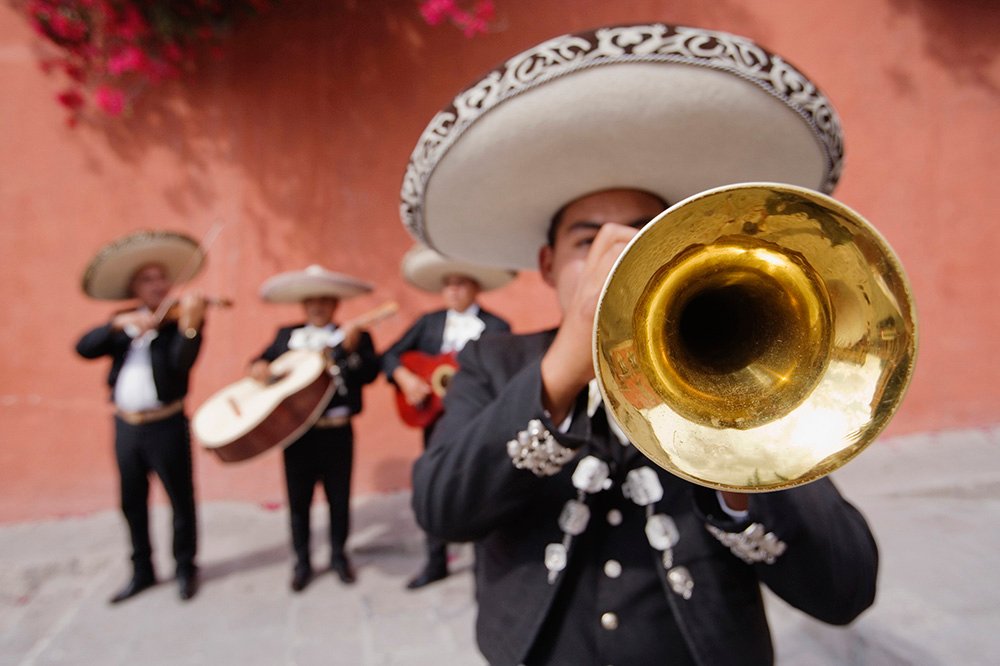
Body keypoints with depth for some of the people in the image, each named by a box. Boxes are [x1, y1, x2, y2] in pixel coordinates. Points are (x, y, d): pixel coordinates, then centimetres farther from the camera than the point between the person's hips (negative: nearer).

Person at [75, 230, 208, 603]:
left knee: (181, 498, 5)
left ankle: (185, 568, 22)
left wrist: (189, 325, -38)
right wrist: (119, 324, -20)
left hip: (166, 424, -5)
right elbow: (84, 348, -5)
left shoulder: (180, 320, -5)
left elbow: (182, 364, -22)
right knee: (132, 502, 14)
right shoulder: (122, 324, 10)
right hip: (126, 425, 5)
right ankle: (142, 571, 30)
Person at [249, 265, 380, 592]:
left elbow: (370, 373, -15)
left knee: (339, 498, 11)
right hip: (297, 432, 2)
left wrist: (351, 348, -29)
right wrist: (258, 367, -10)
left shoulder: (356, 336, -2)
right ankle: (302, 561, 29)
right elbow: (264, 359, 12)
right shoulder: (286, 335, 9)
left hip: (337, 432, -2)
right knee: (298, 500, 12)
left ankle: (339, 555, 31)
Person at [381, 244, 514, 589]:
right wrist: (405, 378, -10)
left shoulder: (497, 328, -3)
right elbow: (390, 355, 7)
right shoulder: (428, 323, 7)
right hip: (436, 417, 4)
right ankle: (435, 562, 30)